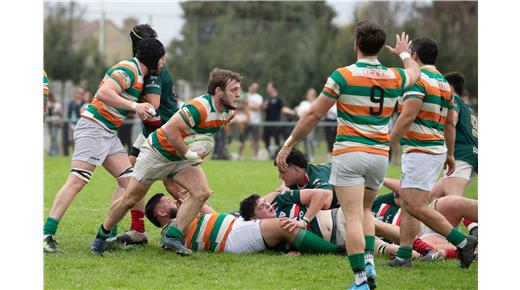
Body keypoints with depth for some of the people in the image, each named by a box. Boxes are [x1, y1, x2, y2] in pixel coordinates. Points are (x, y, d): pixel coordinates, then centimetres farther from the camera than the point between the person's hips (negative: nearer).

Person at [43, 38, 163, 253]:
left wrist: (141, 109, 10)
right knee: (77, 181, -16)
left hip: (109, 134, 10)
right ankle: (47, 234, -18)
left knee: (127, 180, 4)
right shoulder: (129, 70, -15)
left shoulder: (137, 73, 16)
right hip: (94, 128, -10)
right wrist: (134, 106, -26)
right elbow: (104, 93, -27)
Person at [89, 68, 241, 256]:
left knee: (202, 192, -17)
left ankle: (172, 236, -13)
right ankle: (102, 234, 26)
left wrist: (196, 154, 10)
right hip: (158, 152, -7)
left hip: (182, 158, 7)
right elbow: (170, 129, -34)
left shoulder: (229, 112, -5)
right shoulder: (200, 107, -32)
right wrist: (188, 154, -28)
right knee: (130, 199, 4)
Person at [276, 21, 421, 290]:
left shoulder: (343, 75, -8)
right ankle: (369, 261, 6)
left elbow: (313, 115, -5)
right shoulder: (395, 77, 5)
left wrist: (288, 145, 3)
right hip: (380, 154, 4)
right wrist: (404, 53, 52)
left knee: (353, 218, -6)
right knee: (365, 209, 24)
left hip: (349, 154, -4)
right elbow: (414, 72, 32)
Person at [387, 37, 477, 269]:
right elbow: (450, 123, 20)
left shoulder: (418, 80, -12)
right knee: (407, 203, 11)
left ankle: (462, 242, -14)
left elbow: (407, 117, -20)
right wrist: (450, 155, 26)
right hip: (436, 150, 10)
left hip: (421, 151, -10)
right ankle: (404, 256, 7)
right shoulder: (443, 83, 17)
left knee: (415, 206, -13)